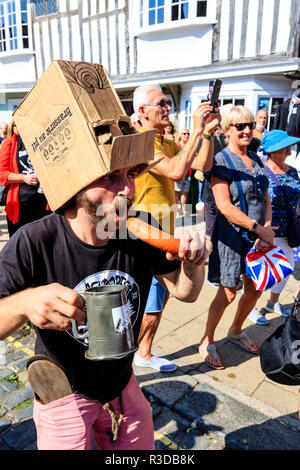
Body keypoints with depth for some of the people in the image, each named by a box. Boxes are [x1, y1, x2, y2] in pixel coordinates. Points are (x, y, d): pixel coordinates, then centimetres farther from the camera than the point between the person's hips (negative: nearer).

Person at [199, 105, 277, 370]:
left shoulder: (257, 160, 11)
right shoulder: (221, 162, -10)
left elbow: (266, 199, 10)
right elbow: (224, 206, -19)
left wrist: (267, 230, -5)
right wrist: (258, 228, -18)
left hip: (257, 235, 7)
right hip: (233, 235, -7)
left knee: (255, 289, 15)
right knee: (228, 293, 0)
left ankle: (236, 331, 40)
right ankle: (207, 342, 22)